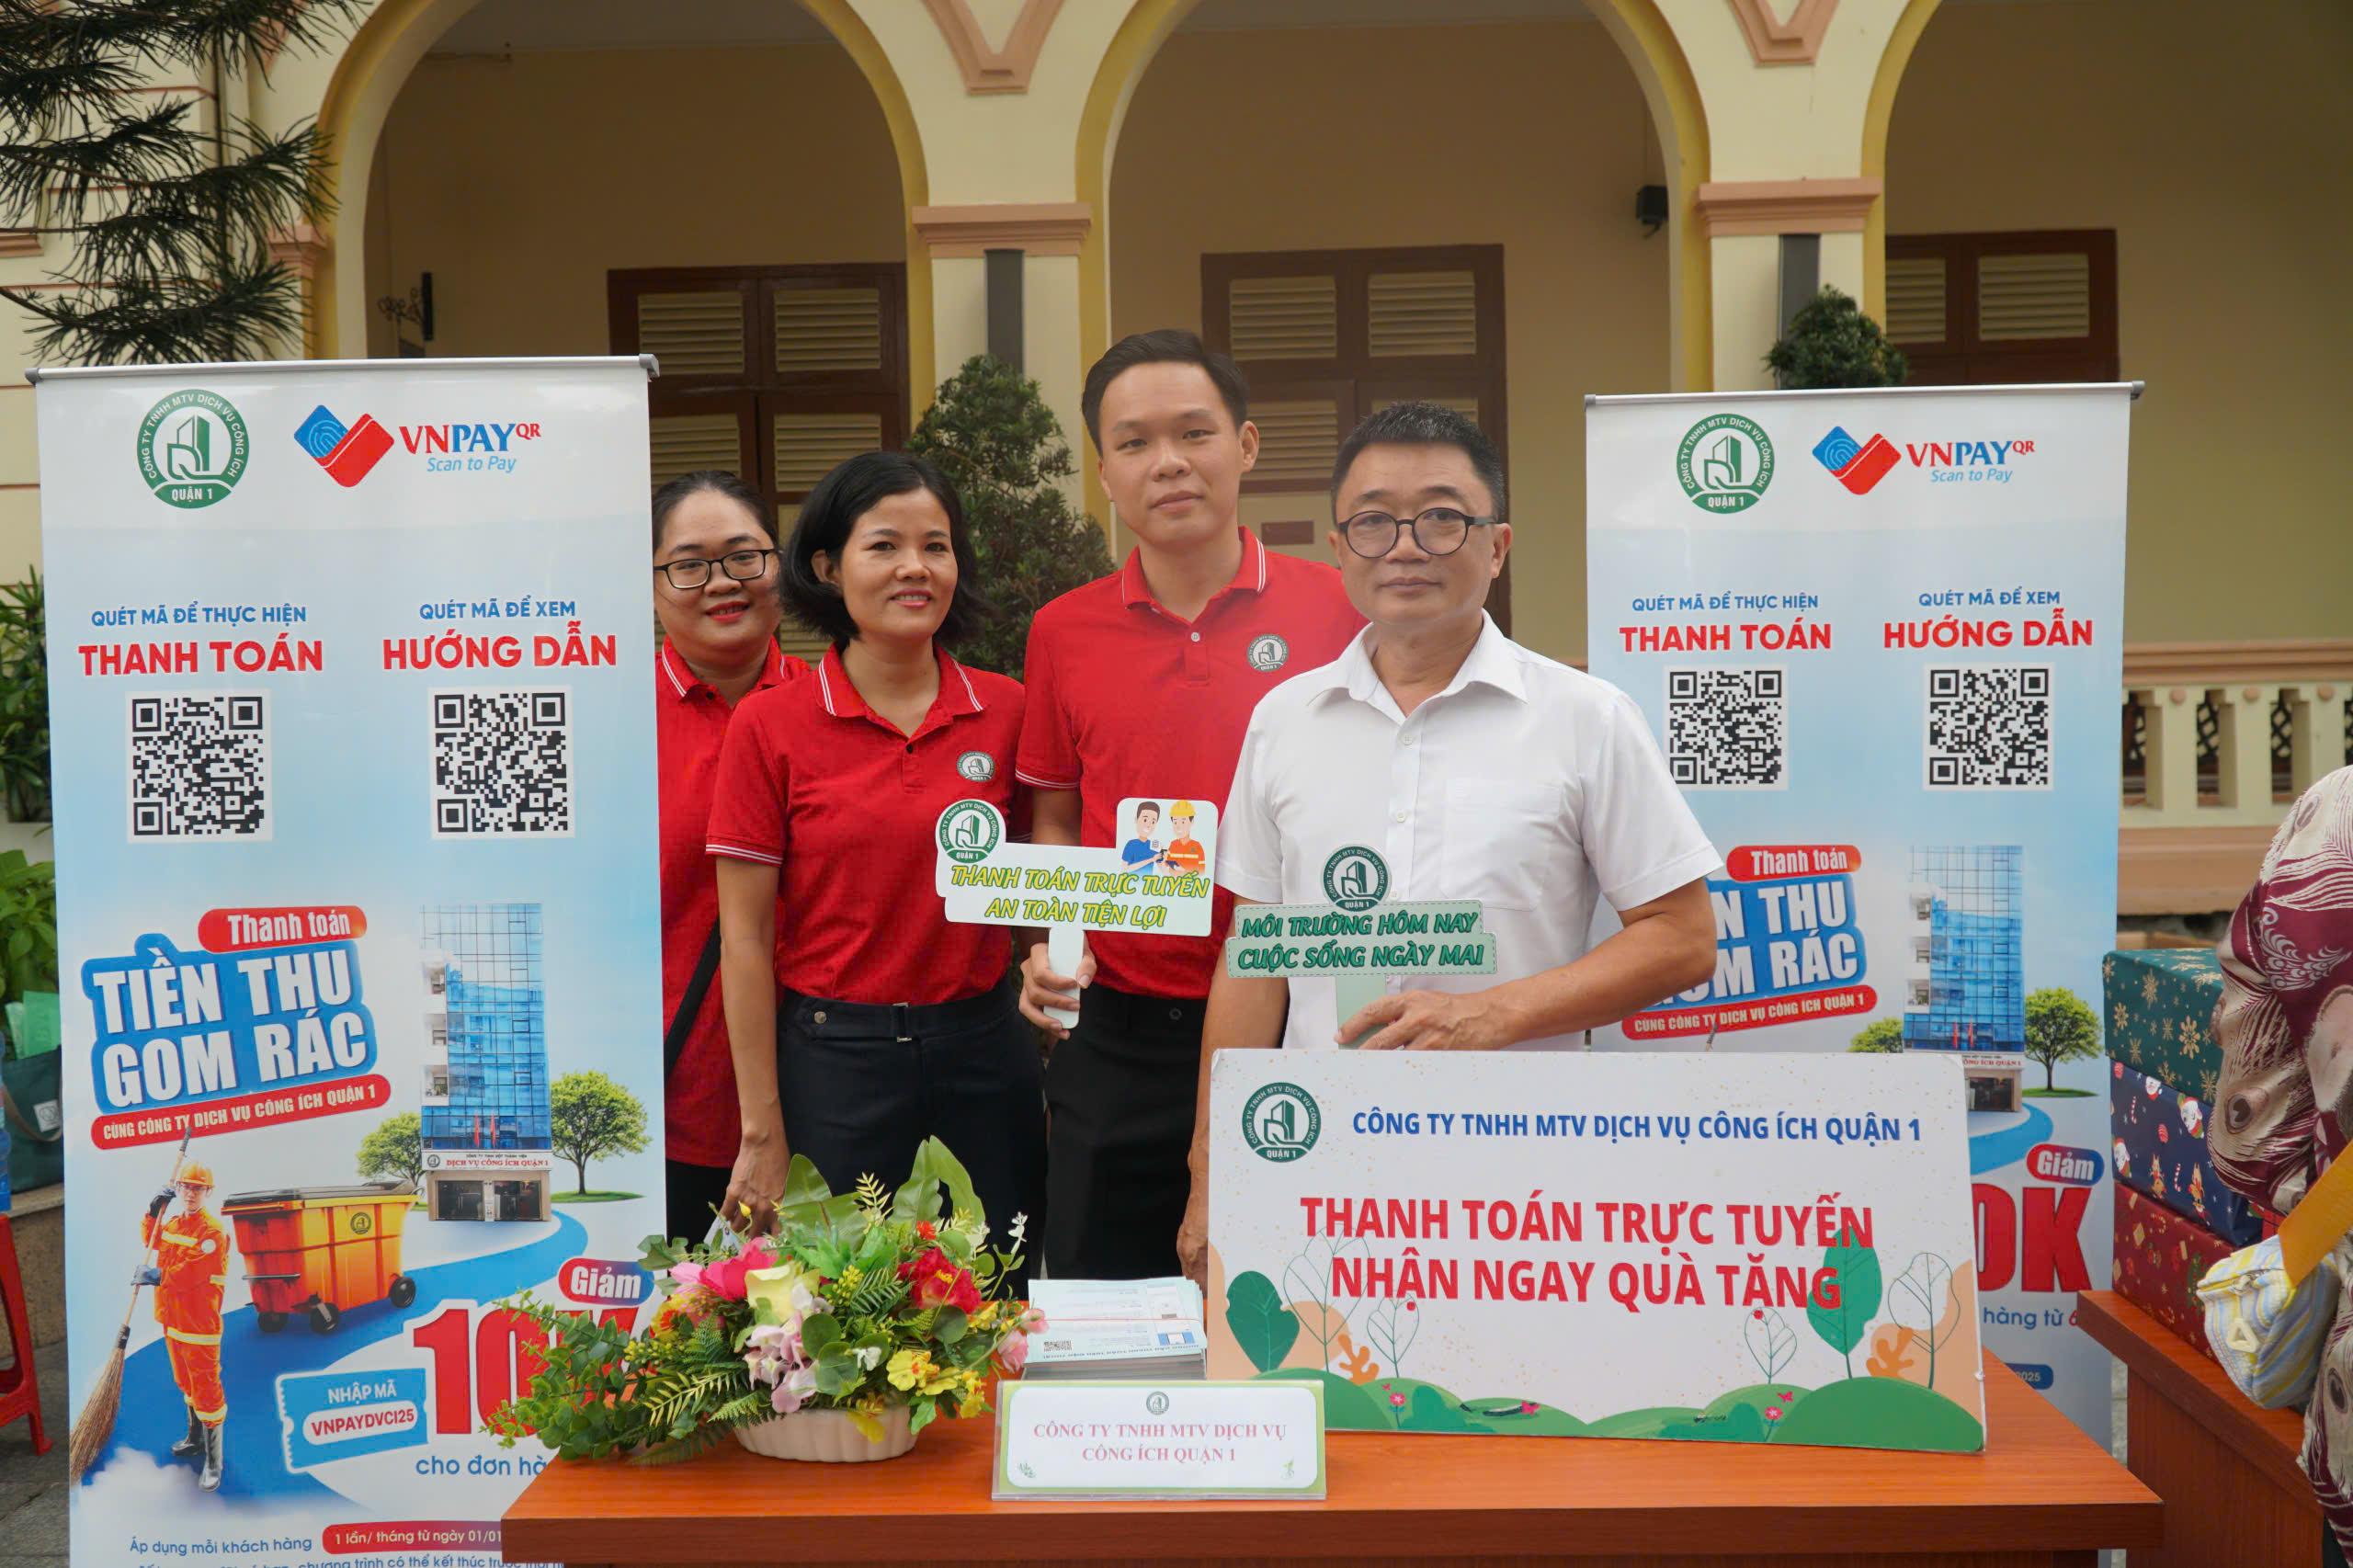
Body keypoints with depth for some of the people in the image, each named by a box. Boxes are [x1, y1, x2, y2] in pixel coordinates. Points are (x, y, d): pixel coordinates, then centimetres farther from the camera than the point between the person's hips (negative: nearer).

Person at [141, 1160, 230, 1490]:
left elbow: (191, 1273, -24)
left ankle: (213, 1461, -3)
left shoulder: (213, 1230, -17)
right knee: (186, 1383, 23)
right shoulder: (174, 1223, 10)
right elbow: (151, 1240, 26)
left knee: (205, 1389, -7)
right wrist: (154, 1211, 10)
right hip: (172, 1319, 9)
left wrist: (158, 1276, -17)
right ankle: (196, 1438, 41)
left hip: (199, 1322, -9)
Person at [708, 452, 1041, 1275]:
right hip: (832, 1059, -2)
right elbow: (745, 938, -4)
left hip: (985, 1050, 3)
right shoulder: (770, 725, -4)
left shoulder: (1007, 712, 3)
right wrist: (763, 1134, -5)